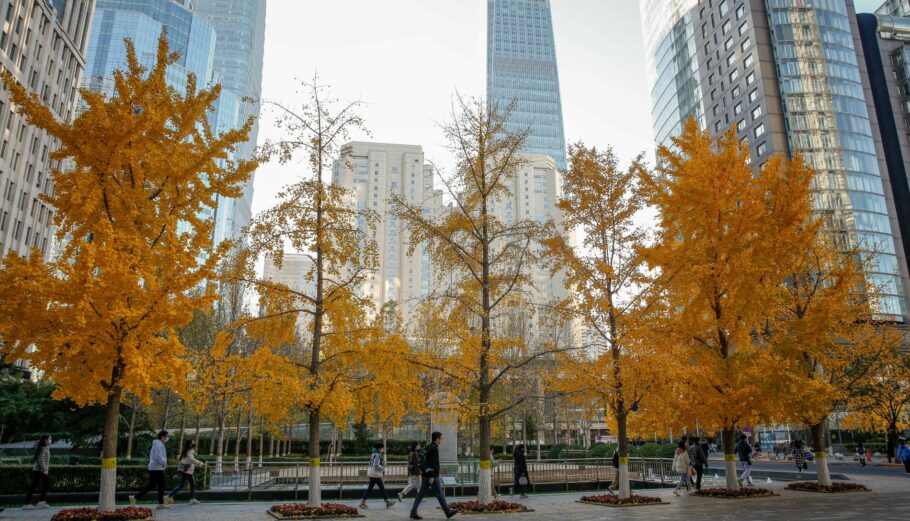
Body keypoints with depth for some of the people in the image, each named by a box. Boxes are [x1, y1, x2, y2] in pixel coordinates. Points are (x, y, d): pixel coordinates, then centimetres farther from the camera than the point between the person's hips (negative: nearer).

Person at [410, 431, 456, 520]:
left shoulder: (428, 448, 15)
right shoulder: (434, 448, -15)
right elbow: (432, 463, -22)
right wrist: (432, 477, -23)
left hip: (425, 475, 9)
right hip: (431, 476, -9)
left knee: (421, 494, 7)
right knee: (439, 494, 0)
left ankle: (413, 512, 3)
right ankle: (448, 512, 9)